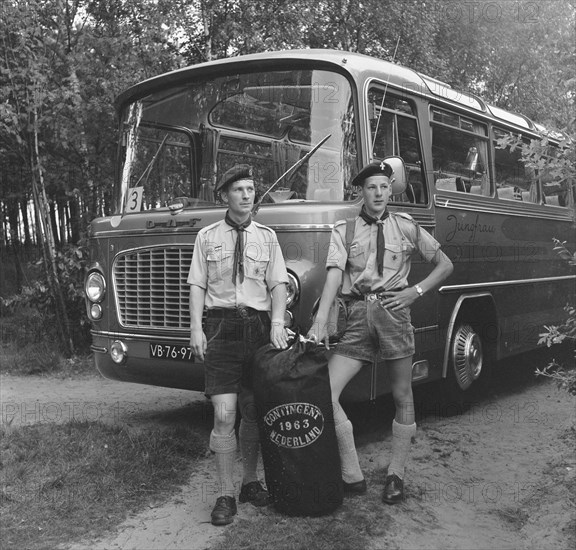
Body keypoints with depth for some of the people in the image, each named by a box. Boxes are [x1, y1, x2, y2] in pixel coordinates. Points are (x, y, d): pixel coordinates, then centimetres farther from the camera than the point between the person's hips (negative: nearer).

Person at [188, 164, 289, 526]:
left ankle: (251, 482, 26)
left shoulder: (267, 237, 10)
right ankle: (226, 495, 4)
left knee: (254, 412, 10)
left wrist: (277, 324, -11)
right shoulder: (207, 237, 7)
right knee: (224, 415, -6)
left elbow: (278, 285, 4)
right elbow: (198, 285, 4)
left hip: (259, 326, 2)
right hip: (221, 326, -2)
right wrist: (196, 327, -7)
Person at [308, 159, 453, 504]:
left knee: (403, 396, 5)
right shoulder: (344, 230, 8)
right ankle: (353, 477, 1)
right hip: (358, 315, 0)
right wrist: (321, 320, -20)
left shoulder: (406, 227, 11)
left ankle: (396, 476, 21)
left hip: (394, 310, 0)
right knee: (326, 392, -11)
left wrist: (416, 291, 0)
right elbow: (334, 274, -6)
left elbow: (445, 265, 16)